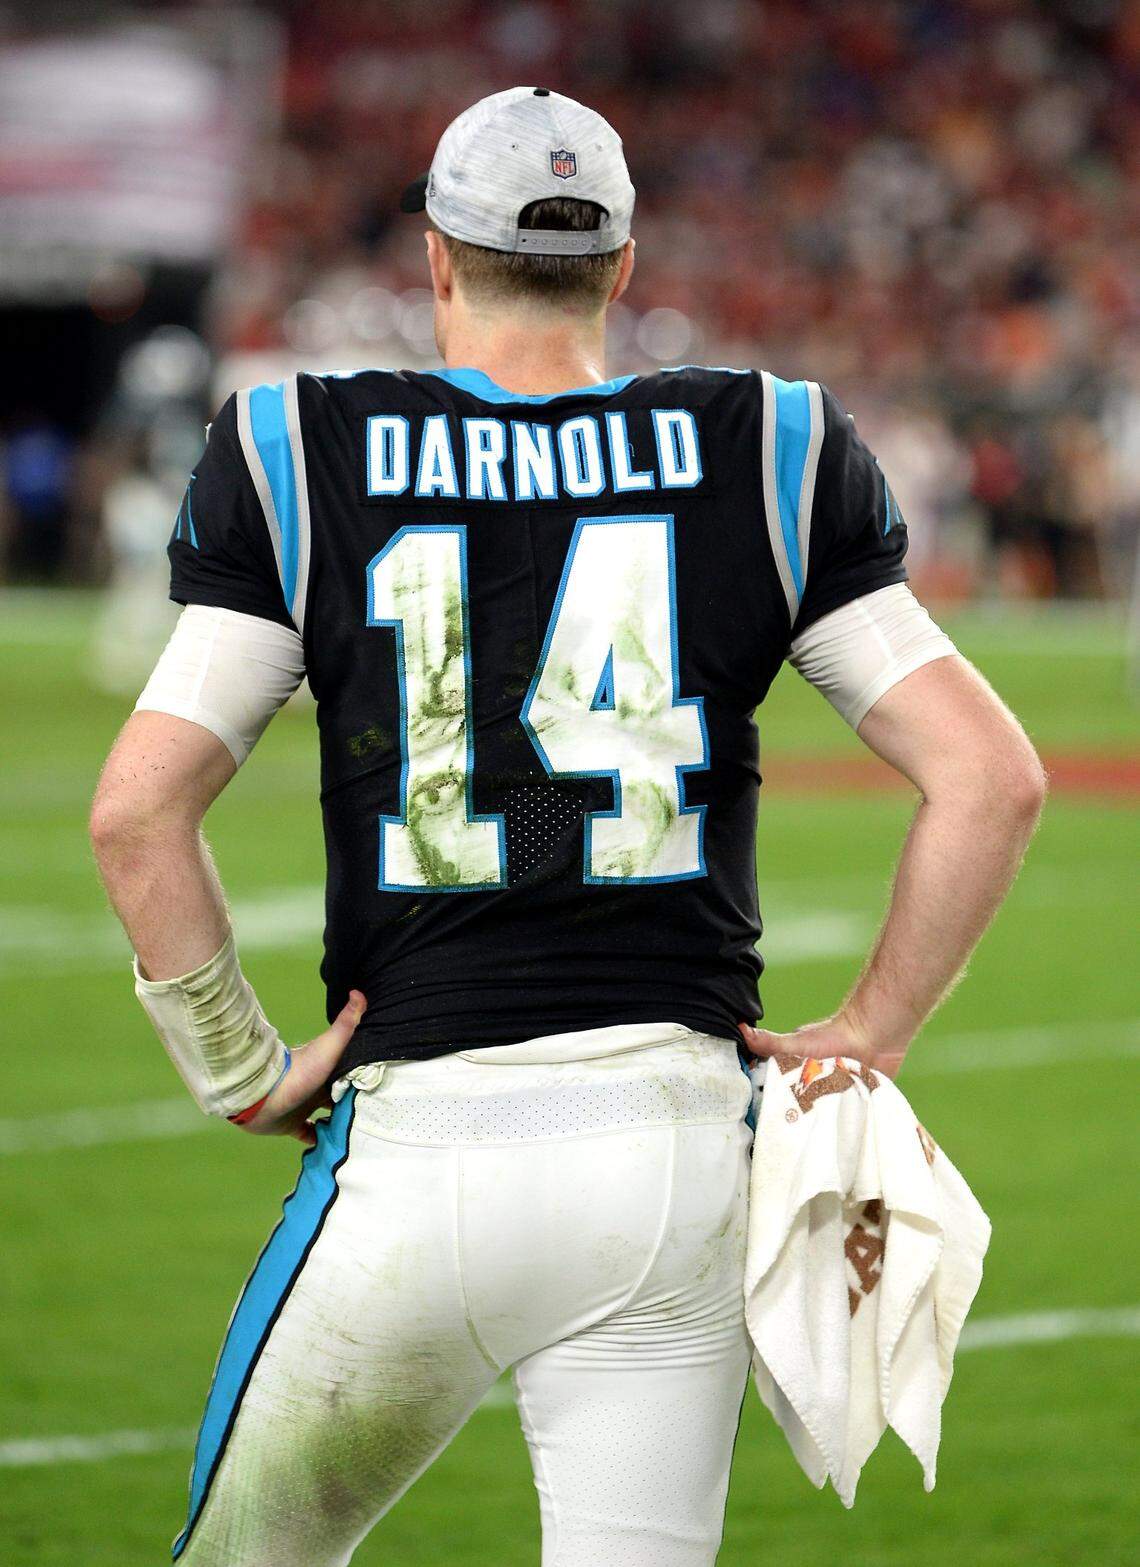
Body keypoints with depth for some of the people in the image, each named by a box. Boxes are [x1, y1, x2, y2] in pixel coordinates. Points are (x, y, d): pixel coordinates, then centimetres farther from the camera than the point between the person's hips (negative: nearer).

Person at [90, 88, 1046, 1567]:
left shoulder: (303, 467, 1)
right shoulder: (762, 462, 5)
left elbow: (139, 809, -8)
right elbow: (992, 779, -1)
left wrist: (239, 1068, 3)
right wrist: (867, 1039, 8)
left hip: (418, 1141, -1)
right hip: (677, 1141, 2)